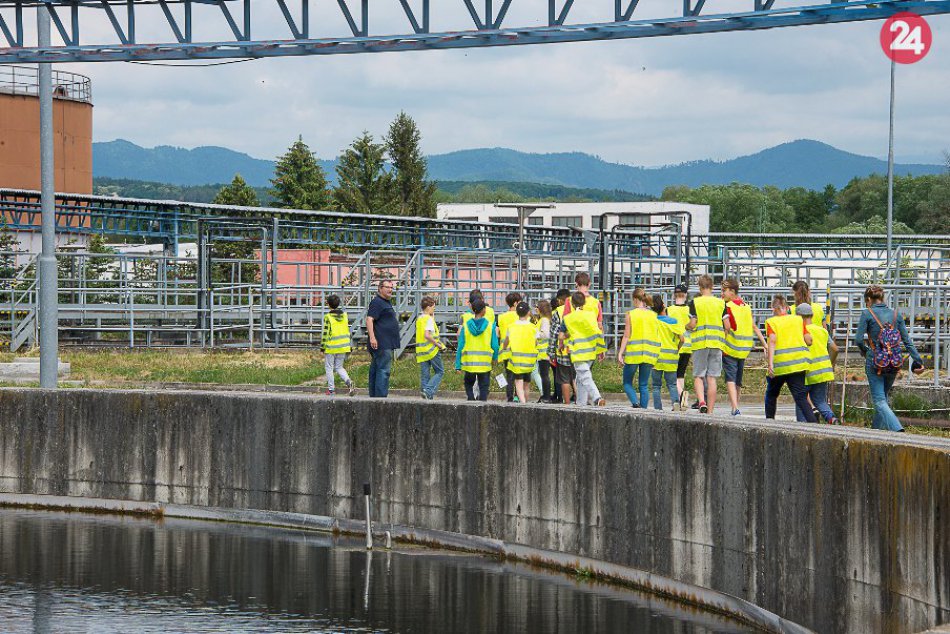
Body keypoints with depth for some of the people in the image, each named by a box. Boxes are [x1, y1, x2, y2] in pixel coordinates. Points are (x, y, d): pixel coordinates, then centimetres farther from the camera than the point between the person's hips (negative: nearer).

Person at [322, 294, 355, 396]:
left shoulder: (328, 317, -13)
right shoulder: (344, 315, 4)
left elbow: (326, 333, -13)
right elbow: (347, 331, 9)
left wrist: (323, 347, -4)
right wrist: (349, 346, 16)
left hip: (331, 347, -5)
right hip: (343, 346, 5)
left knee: (329, 367, 9)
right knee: (339, 367, 15)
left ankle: (331, 389, 9)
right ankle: (349, 382, -9)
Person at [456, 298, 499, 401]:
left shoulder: (465, 326, -4)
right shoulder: (490, 326, -6)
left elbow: (460, 346, -3)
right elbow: (495, 345, -5)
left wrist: (458, 365, 1)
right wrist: (494, 358, 14)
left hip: (469, 363, 1)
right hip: (485, 364, -1)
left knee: (468, 385, 19)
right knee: (483, 388, 7)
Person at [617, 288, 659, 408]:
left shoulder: (631, 315, -5)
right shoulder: (653, 315, 5)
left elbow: (626, 336, -8)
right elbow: (657, 336, 5)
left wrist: (620, 353, -5)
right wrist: (656, 356, 12)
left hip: (633, 353, -3)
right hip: (649, 354, 3)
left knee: (627, 383, 8)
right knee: (644, 385, 11)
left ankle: (636, 403, -16)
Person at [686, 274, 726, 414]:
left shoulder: (694, 302, -3)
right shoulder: (721, 303, 5)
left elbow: (692, 324, -8)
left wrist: (686, 326, 15)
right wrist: (723, 341, 18)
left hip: (700, 343, -2)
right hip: (717, 343, 2)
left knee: (698, 376, 5)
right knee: (712, 378, 4)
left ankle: (702, 402, -19)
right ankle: (710, 411, 3)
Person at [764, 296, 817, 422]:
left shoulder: (771, 322, 1)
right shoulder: (798, 319, 10)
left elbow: (772, 341, -14)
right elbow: (809, 341, 4)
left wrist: (770, 363, -20)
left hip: (780, 364, -2)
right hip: (799, 363, 2)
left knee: (771, 394, 19)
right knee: (800, 396, -4)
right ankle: (812, 422, -22)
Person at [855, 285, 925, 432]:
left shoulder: (867, 313, -5)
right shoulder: (895, 314, 8)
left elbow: (858, 339, -9)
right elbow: (906, 340, 5)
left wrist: (864, 351, 12)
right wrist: (918, 360, 7)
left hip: (875, 363, -5)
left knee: (879, 400, -6)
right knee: (883, 396, 22)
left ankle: (897, 429, -26)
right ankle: (876, 428, 30)